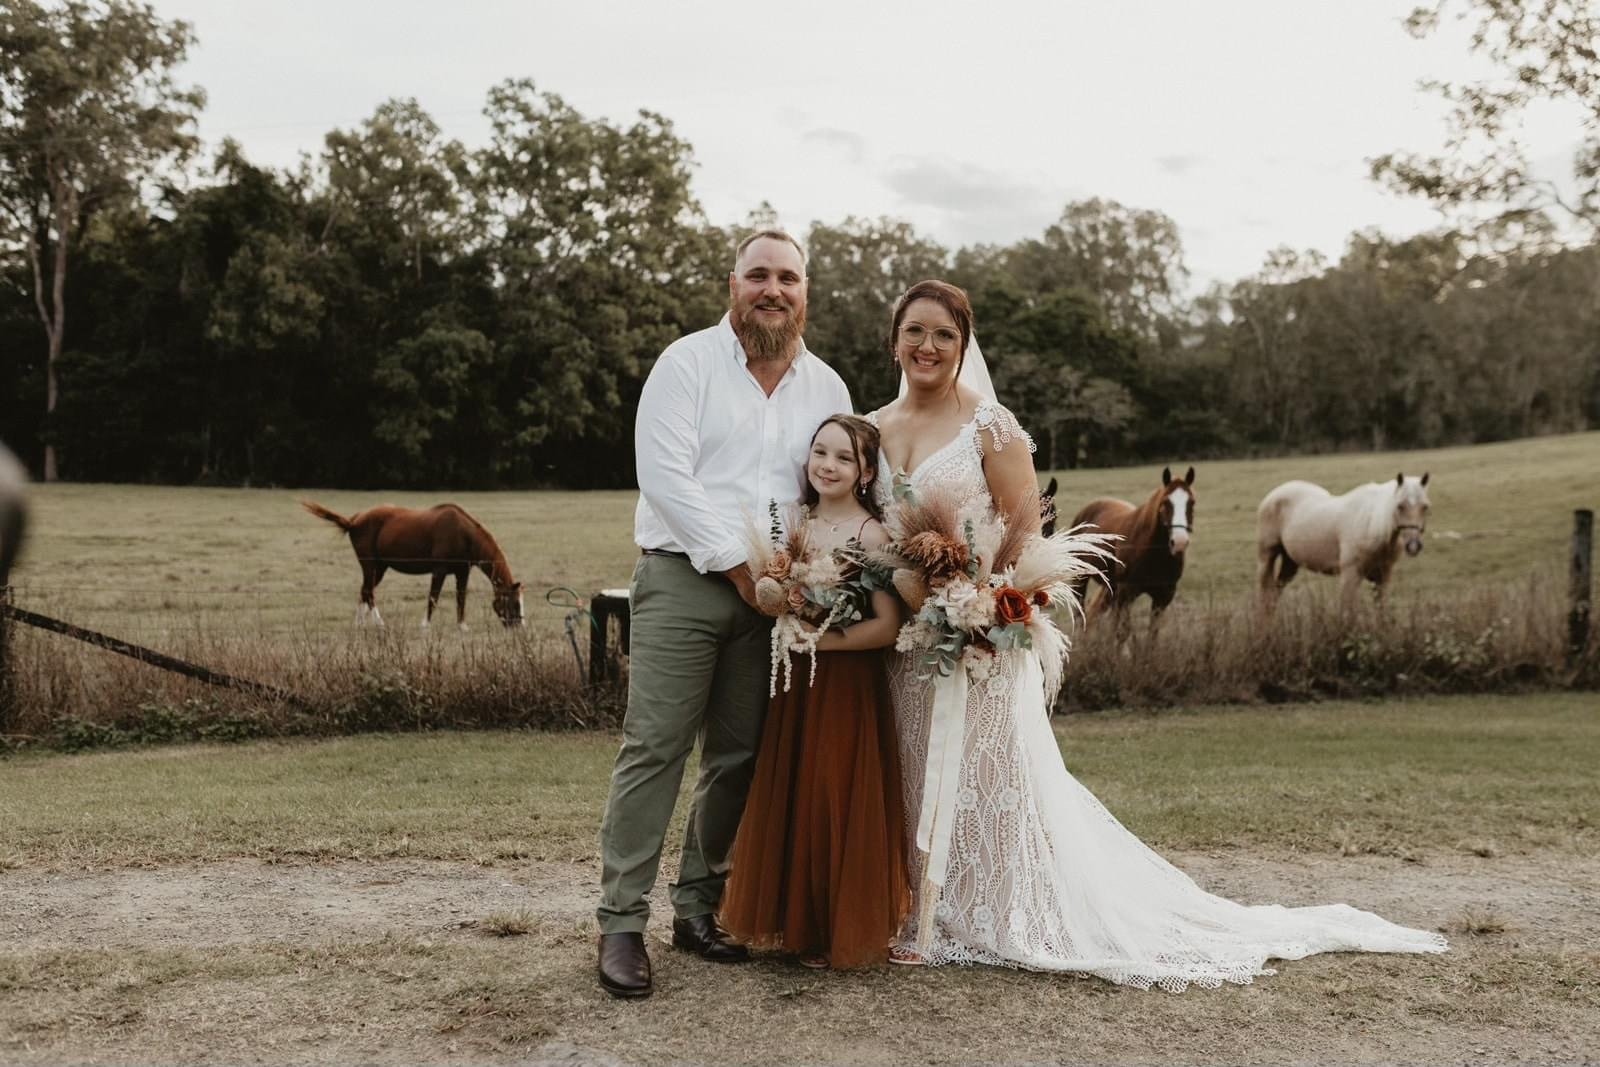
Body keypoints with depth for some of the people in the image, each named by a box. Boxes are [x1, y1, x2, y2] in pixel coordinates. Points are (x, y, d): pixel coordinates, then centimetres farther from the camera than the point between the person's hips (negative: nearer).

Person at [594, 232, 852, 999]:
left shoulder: (826, 387, 12)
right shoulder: (687, 362, -2)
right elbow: (665, 474, -11)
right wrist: (738, 563, -13)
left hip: (770, 592, 5)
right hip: (683, 580, -5)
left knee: (737, 757, 8)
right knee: (654, 749, -8)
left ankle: (698, 907, 20)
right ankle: (621, 921, -1)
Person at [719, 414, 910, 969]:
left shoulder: (871, 534, -10)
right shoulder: (796, 523, 8)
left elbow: (887, 626, -16)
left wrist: (821, 640, -18)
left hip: (847, 687, -6)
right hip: (793, 684, 6)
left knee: (837, 802, 1)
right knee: (789, 799, 11)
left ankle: (842, 933, 17)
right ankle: (797, 921, 26)